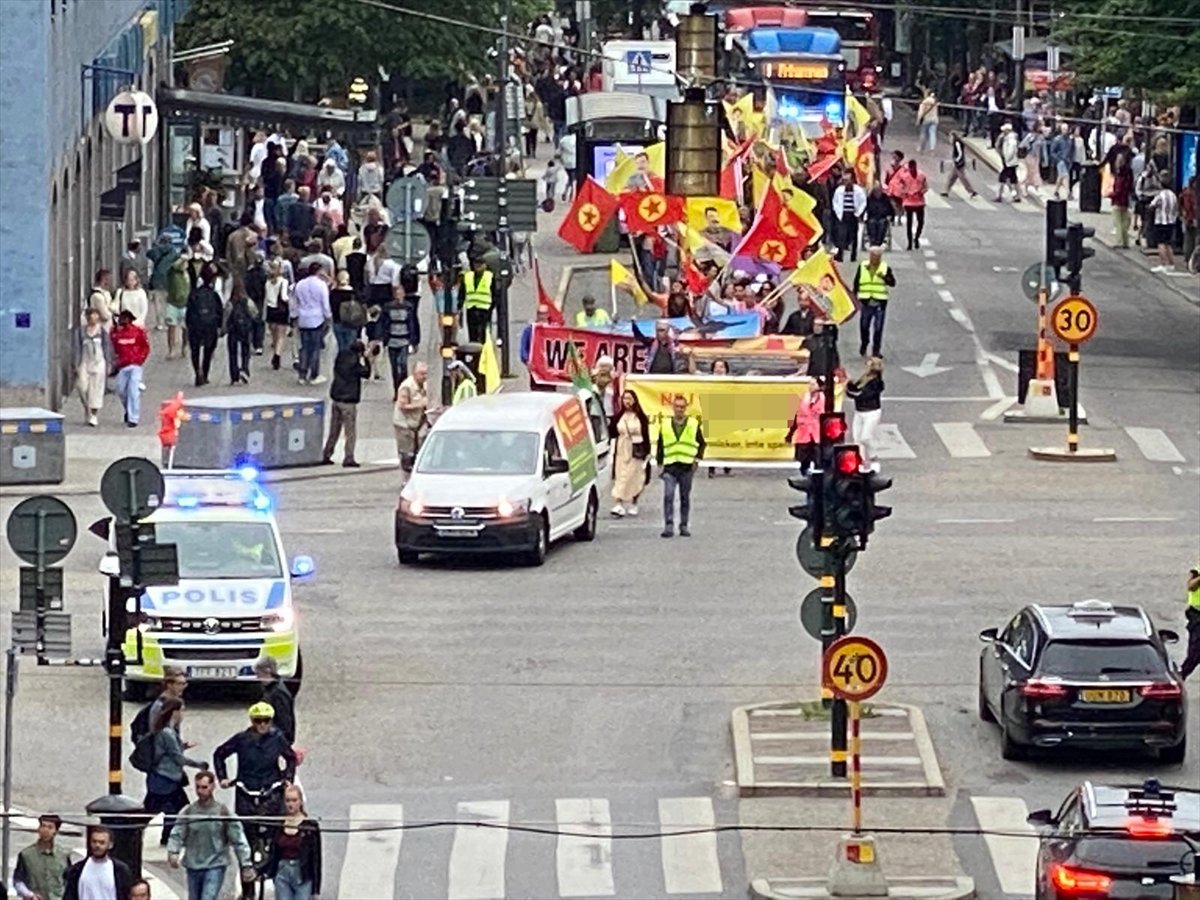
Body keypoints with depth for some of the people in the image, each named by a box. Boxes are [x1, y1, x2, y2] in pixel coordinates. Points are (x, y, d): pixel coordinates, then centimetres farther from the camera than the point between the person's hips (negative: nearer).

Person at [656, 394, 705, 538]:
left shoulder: (693, 424, 6)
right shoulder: (665, 425, 9)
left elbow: (701, 444, 12)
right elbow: (660, 446, 13)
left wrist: (697, 459, -1)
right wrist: (660, 465, 8)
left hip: (687, 467, 0)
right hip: (670, 467, 0)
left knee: (685, 498, 6)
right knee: (668, 495, -14)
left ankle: (684, 526, 15)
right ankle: (668, 525, -16)